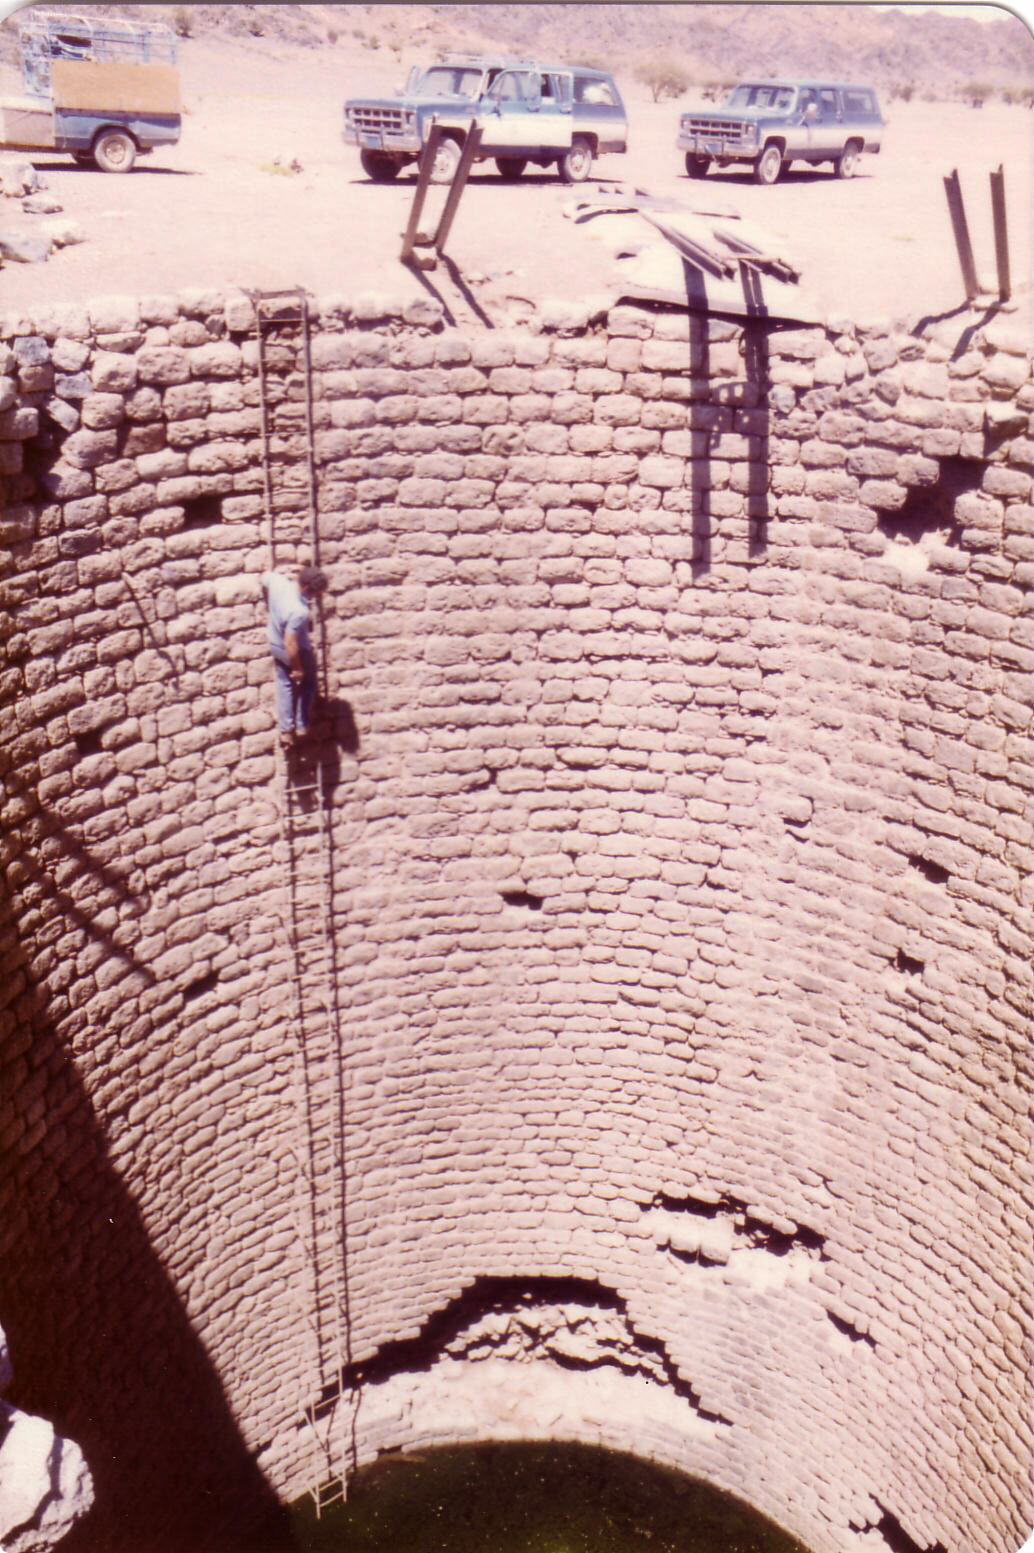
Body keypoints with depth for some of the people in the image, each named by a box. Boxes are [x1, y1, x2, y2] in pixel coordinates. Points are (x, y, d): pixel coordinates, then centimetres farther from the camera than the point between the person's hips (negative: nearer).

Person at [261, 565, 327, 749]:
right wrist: (297, 668, -21)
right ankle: (302, 726, 29)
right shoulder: (299, 612, -41)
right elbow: (290, 644, -34)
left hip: (276, 646, 7)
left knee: (284, 685, 22)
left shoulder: (277, 581, -23)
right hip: (298, 652, -7)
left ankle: (286, 731, 25)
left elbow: (265, 576, 2)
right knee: (307, 684, 22)